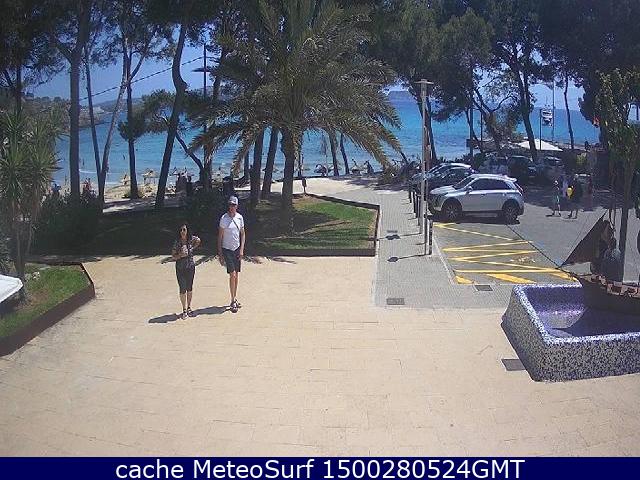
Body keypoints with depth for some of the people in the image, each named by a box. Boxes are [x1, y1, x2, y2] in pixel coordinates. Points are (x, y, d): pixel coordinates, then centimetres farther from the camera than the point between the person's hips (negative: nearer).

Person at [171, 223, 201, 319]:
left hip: (190, 267, 2)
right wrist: (181, 255, -22)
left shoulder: (192, 239, -3)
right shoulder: (177, 242, -8)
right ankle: (184, 310, 6)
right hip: (180, 268, -2)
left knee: (189, 288, 10)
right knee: (182, 289, -3)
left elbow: (198, 241, 20)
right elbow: (173, 256, -5)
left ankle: (189, 308, 23)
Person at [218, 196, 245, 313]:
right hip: (227, 249, -4)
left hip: (237, 249, 4)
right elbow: (220, 237, -5)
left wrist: (241, 250, 1)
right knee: (232, 274, -11)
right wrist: (220, 254, -8)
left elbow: (242, 234, 10)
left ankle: (235, 298, 21)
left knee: (236, 275, 9)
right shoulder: (223, 219, -9)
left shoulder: (240, 217, 3)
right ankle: (233, 301, -4)